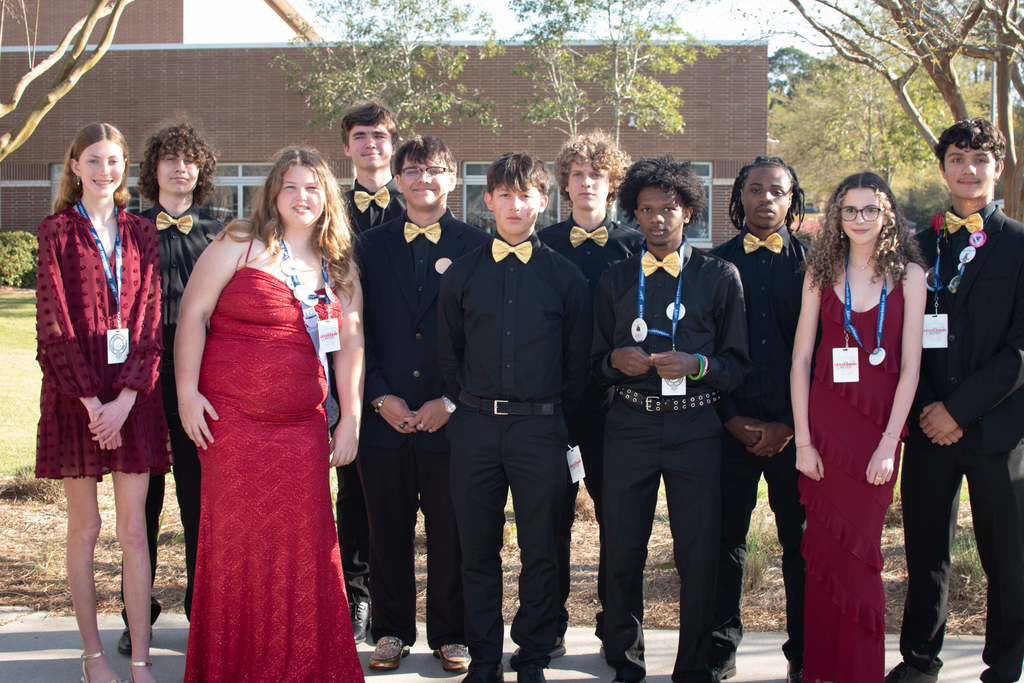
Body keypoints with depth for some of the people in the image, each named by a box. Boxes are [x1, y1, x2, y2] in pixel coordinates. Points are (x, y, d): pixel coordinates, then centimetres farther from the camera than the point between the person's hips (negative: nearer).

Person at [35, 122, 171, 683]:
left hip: (132, 395, 2)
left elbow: (150, 319, 3)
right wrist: (90, 400, -12)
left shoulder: (141, 233, 9)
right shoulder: (57, 231, 2)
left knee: (134, 530, 1)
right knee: (84, 526, 6)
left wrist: (125, 398, -9)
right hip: (74, 393, -2)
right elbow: (55, 322, -5)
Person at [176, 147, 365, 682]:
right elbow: (192, 313, -3)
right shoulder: (239, 245, 0)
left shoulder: (339, 268, 12)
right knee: (236, 539, 3)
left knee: (303, 544, 4)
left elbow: (349, 345, 11)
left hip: (302, 427, 3)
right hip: (231, 419, -3)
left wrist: (350, 417, 5)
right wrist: (187, 392, -10)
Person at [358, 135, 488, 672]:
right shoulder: (370, 246, 10)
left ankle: (450, 635, 20)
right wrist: (379, 397, -5)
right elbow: (357, 330, 6)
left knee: (451, 534, 6)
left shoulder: (477, 247, 2)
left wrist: (451, 402, -9)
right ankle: (392, 631, 24)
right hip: (384, 415, 2)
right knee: (388, 532, 9)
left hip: (451, 420, -2)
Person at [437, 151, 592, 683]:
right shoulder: (461, 274, 7)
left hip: (540, 427, -1)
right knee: (478, 550, 8)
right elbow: (448, 354, 15)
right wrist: (471, 405, 12)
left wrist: (555, 415, 7)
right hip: (475, 426, 1)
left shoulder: (565, 276, 4)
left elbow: (577, 360, 8)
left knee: (540, 551, 5)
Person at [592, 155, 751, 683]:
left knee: (699, 554, 0)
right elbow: (595, 364, 15)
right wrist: (616, 361, -7)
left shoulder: (719, 276, 6)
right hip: (630, 426, 2)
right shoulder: (615, 279, 12)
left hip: (694, 427, -1)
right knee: (623, 550, 5)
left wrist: (698, 365, -14)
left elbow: (738, 362, 4)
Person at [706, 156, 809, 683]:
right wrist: (733, 418, -3)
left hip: (795, 429, 0)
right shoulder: (716, 263, 7)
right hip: (733, 427, 0)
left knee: (801, 541, 6)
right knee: (725, 539, 4)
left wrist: (790, 423, -5)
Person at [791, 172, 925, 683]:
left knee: (860, 551, 4)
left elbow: (910, 366, -2)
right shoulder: (821, 273, 5)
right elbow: (800, 360, 3)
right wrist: (802, 440, -4)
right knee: (827, 551, 4)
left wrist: (888, 443, -9)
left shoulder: (908, 275, 1)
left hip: (879, 427, -1)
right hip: (825, 424, 1)